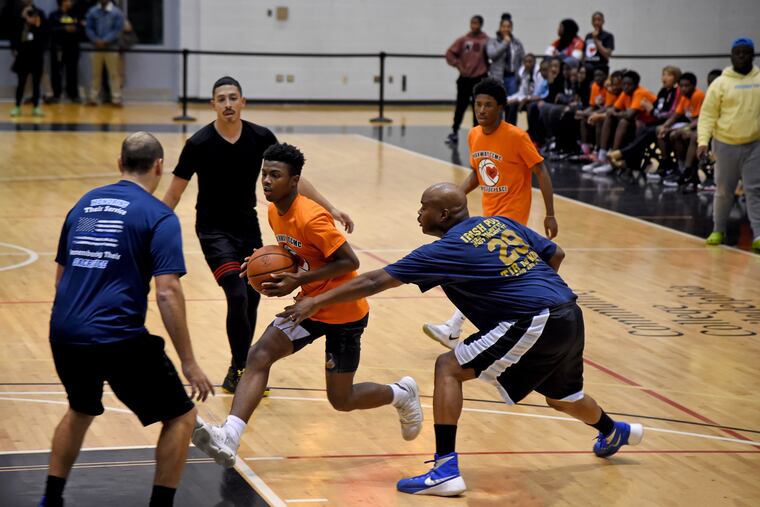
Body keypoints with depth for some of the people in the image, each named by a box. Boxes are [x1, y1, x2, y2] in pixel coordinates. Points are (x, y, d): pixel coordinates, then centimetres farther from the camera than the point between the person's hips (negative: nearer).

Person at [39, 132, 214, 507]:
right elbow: (167, 293, -13)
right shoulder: (159, 217, -4)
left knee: (81, 410, 33)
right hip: (119, 339, -6)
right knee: (181, 417, 11)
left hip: (64, 335, 7)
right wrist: (189, 363, -10)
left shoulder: (84, 204, 14)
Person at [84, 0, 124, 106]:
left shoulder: (117, 12, -1)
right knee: (96, 73, 7)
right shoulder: (92, 11, 6)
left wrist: (105, 41, -16)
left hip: (111, 48, -2)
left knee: (114, 73, -2)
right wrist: (96, 40, -13)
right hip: (97, 47, 2)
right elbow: (88, 28, 3)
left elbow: (118, 29, -7)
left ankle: (116, 98, 0)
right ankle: (93, 97, 12)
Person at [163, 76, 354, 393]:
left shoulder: (260, 138, -7)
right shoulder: (199, 144, -16)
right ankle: (241, 369, -6)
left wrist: (330, 208, -4)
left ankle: (239, 370, 24)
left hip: (248, 226, 4)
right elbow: (174, 194, -7)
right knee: (237, 296, -20)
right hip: (214, 230, -4)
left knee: (252, 299, 7)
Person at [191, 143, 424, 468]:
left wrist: (299, 280, -28)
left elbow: (350, 262, -24)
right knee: (258, 357, -16)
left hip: (343, 311, -7)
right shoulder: (275, 213, 1)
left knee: (341, 400, 3)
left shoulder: (311, 218, -26)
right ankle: (228, 438, -28)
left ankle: (403, 394, 33)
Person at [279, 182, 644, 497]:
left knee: (449, 368, -4)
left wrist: (317, 302, -3)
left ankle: (446, 470, -11)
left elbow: (375, 282, -6)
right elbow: (555, 254, 20)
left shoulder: (448, 248, -7)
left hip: (533, 324, -9)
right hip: (569, 315, 9)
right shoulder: (502, 223, 14)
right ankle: (614, 432, 63)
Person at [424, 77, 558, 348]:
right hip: (490, 212, 7)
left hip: (512, 212, -7)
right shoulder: (474, 136, 2)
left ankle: (453, 329, -19)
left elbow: (541, 172, -14)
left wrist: (550, 214, -16)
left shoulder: (516, 136, -17)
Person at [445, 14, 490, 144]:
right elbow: (450, 54, 3)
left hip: (480, 79, -1)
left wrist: (487, 68, -3)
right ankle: (454, 132, 13)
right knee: (461, 106, 4)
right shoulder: (463, 40, 1)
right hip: (465, 79, 1)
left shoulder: (486, 41, -4)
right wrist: (459, 66, -5)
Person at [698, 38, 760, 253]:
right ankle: (718, 230, 25)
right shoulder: (720, 83, -1)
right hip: (726, 144, 0)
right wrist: (703, 141, -14)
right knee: (723, 190, 9)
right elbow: (708, 114, -3)